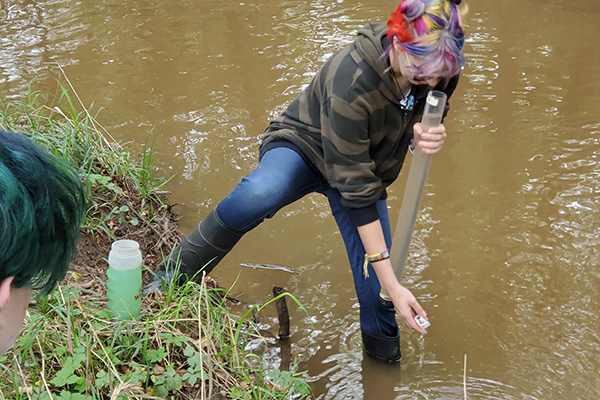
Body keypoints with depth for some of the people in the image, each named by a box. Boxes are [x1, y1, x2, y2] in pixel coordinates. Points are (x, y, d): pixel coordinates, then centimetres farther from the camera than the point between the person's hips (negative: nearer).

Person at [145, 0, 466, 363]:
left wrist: (426, 134, -27)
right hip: (304, 146, -5)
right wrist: (392, 282, -33)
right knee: (258, 195, -40)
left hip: (365, 166, 5)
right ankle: (172, 277, -19)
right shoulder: (351, 82, -38)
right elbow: (356, 192, -33)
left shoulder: (440, 66, -20)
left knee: (375, 286, -3)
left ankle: (384, 351, 30)